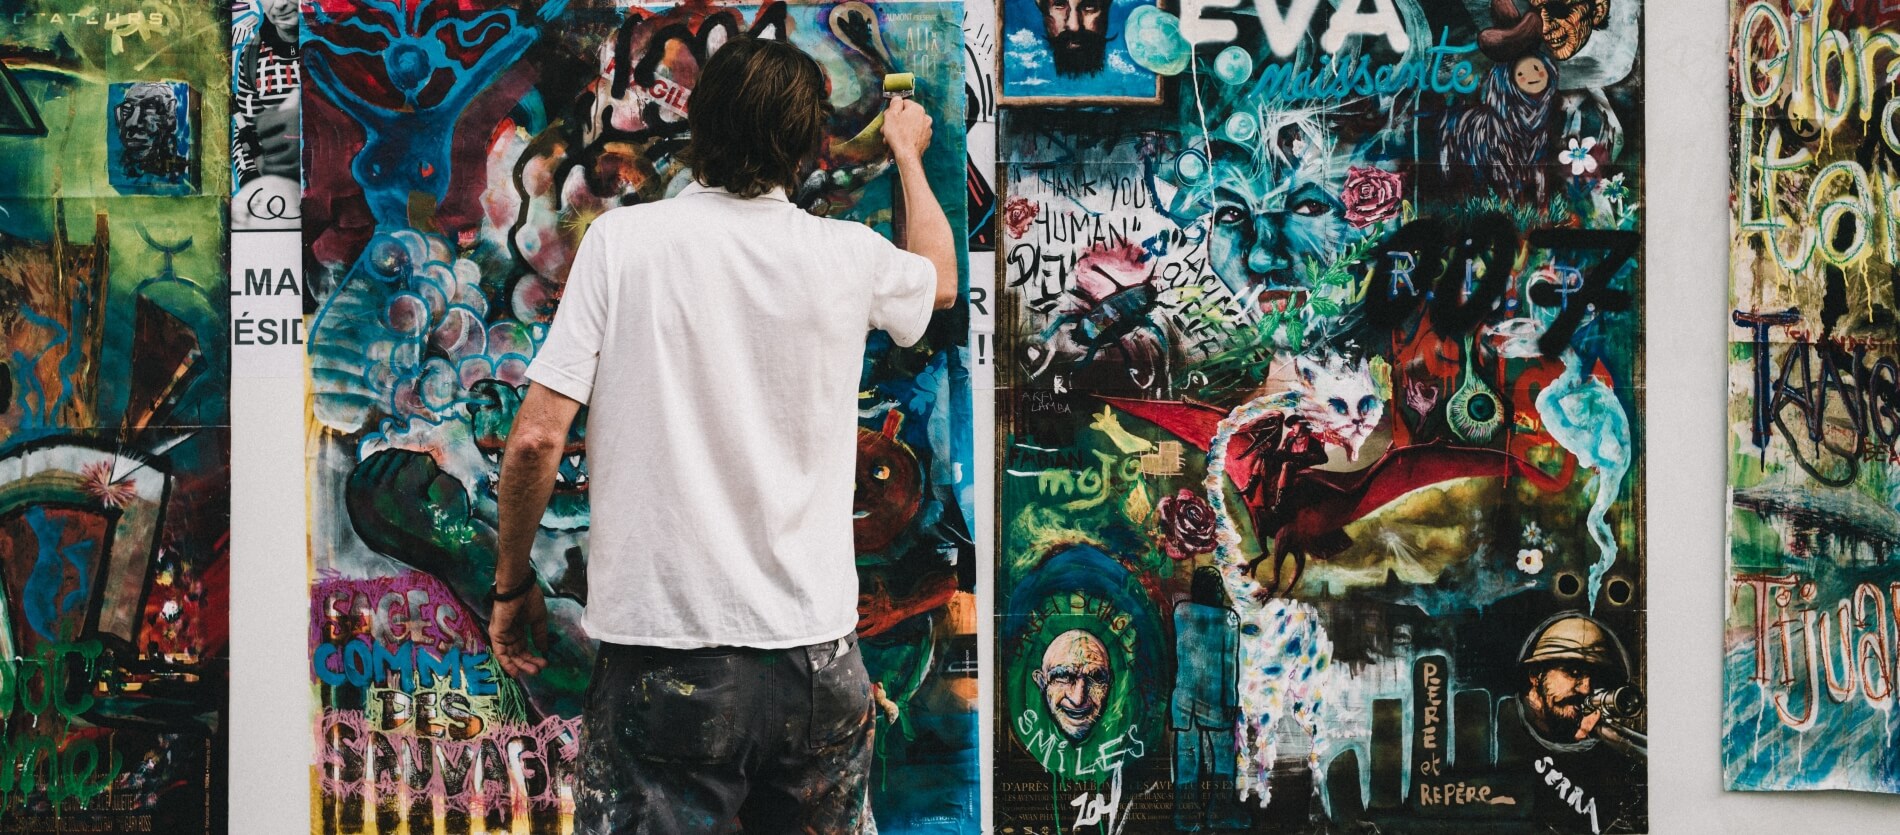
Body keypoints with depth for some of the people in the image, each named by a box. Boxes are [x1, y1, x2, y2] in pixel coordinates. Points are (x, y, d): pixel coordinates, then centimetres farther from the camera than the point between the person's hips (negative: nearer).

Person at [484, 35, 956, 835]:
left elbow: (536, 438, -9)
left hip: (662, 658, -2)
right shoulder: (849, 257, 2)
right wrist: (908, 154, 44)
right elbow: (940, 280, 27)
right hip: (818, 659, 3)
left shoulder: (622, 239, -5)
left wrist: (512, 581, 6)